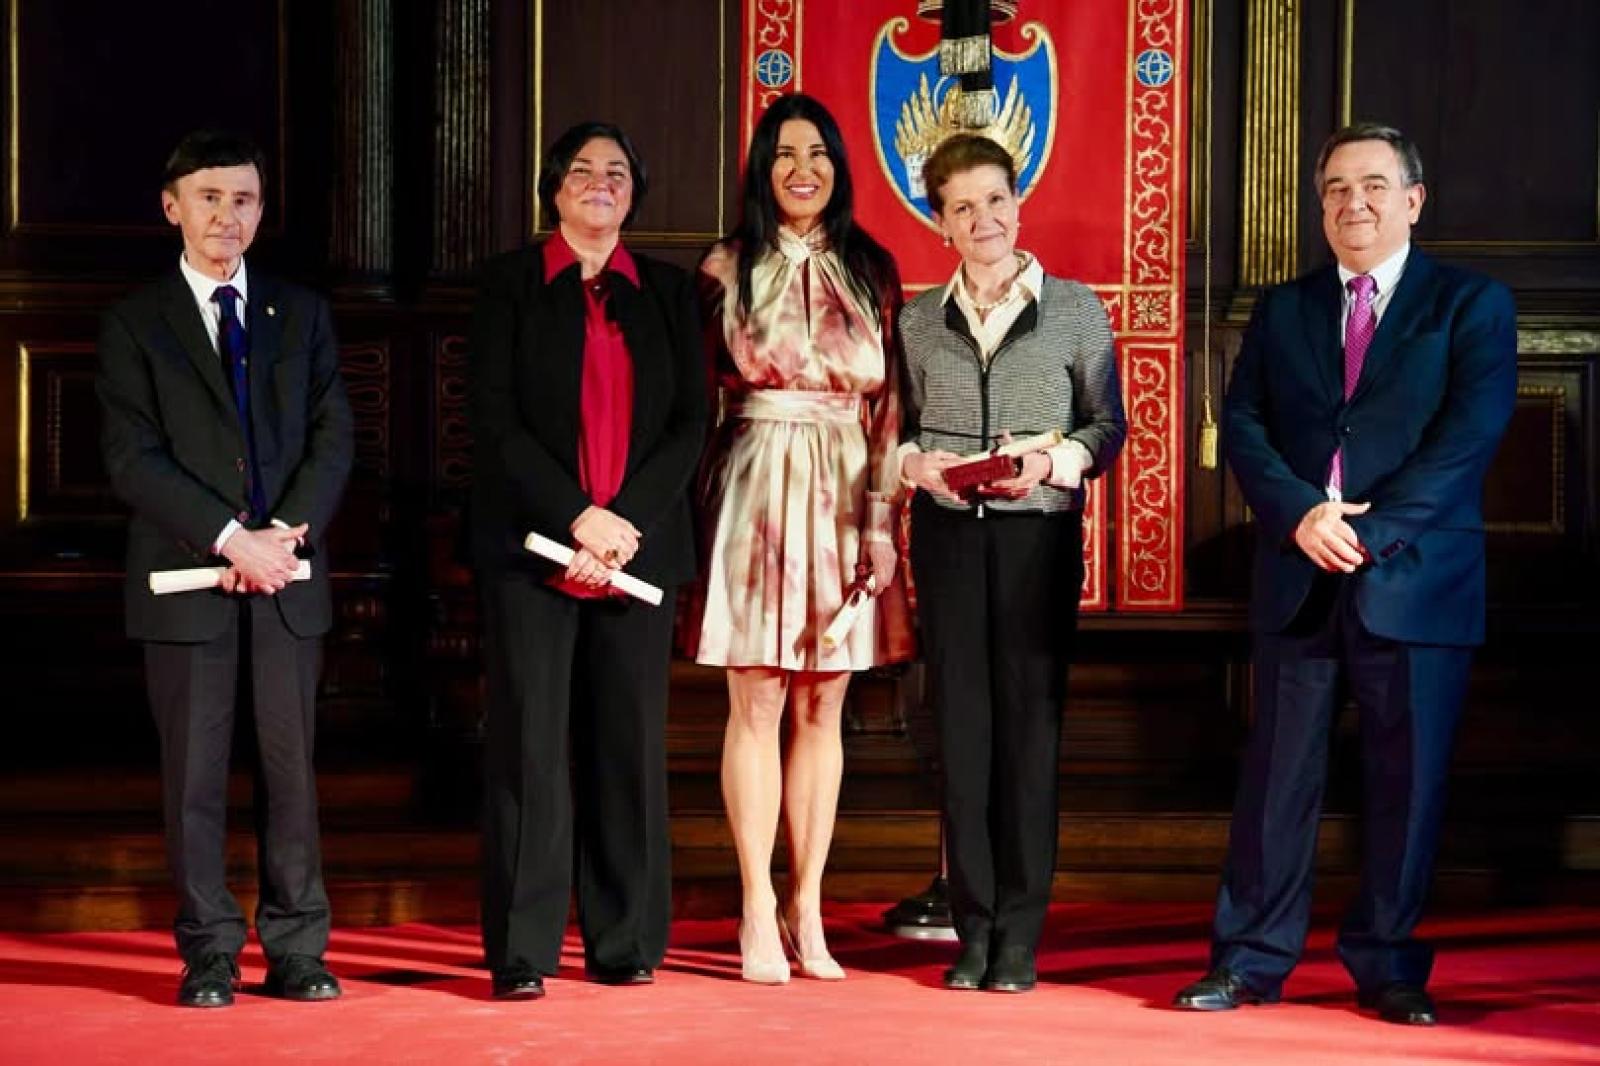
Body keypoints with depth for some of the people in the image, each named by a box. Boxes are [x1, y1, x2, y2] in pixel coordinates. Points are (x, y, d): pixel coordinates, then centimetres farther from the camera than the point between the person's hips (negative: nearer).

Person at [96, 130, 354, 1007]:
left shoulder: (301, 313, 13)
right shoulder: (134, 323, 4)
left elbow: (334, 440, 6)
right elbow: (133, 460, -5)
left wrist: (287, 529, -10)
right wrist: (231, 537, -14)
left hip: (288, 573, 2)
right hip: (185, 575, -2)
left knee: (293, 766, 3)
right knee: (194, 773, 0)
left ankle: (296, 952, 8)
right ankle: (210, 956, 7)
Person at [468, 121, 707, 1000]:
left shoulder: (667, 292, 13)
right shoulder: (509, 283, 5)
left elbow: (688, 424, 6)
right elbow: (496, 420, -3)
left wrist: (628, 523, -8)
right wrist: (579, 519, -12)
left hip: (639, 546, 3)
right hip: (532, 547, -2)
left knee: (631, 740, 3)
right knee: (529, 742, -4)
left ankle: (627, 942, 10)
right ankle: (521, 951, 0)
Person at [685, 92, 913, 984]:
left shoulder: (871, 272, 8)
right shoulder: (728, 270, 3)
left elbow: (888, 402, 6)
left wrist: (881, 514, -2)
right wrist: (702, 502, -6)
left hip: (843, 498, 2)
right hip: (758, 494, -2)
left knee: (823, 711, 5)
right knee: (756, 709, -2)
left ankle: (808, 910, 11)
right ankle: (759, 913, 3)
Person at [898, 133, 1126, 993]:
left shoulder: (1075, 310, 3)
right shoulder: (918, 320, 9)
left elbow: (1107, 424, 5)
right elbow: (896, 429, 12)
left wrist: (1053, 463, -12)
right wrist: (921, 465, -8)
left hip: (1040, 531, -2)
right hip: (947, 533, 2)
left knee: (1031, 723, -2)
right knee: (960, 723, 2)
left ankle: (1020, 931, 5)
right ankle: (973, 928, 9)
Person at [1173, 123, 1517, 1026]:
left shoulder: (1473, 304, 3)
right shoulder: (1283, 310, 14)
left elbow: (1469, 435, -8)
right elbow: (1243, 426, 5)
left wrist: (1370, 529, -16)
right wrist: (1302, 514, -13)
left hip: (1416, 578, -2)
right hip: (1299, 580, 3)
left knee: (1407, 778, 3)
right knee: (1278, 773, 5)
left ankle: (1389, 966, 14)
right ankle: (1252, 958, 12)